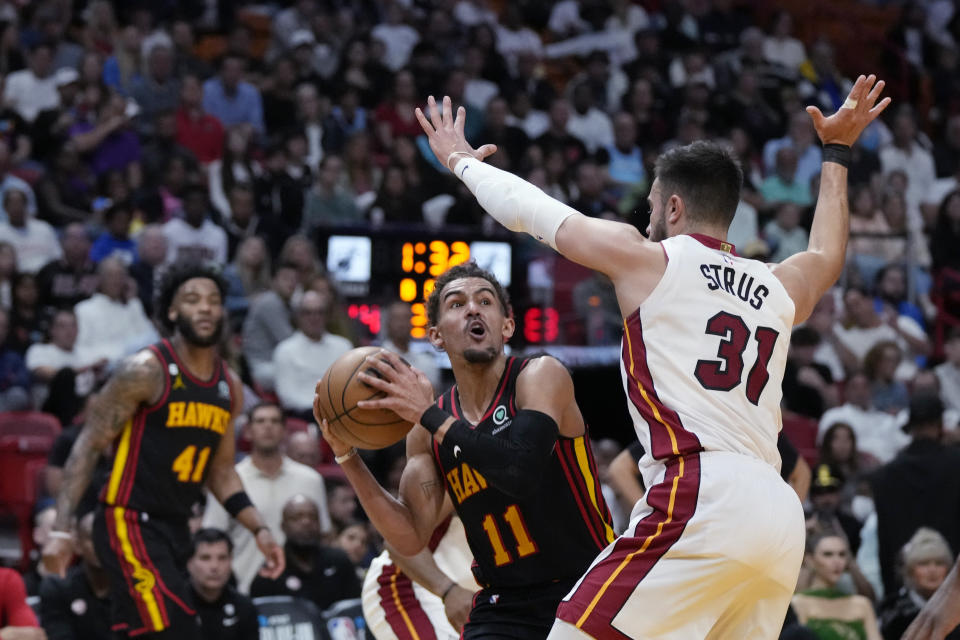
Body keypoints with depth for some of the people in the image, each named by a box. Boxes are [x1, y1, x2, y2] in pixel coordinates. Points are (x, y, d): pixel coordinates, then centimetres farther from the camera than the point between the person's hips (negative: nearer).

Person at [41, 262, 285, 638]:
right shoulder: (146, 371, -11)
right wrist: (61, 530, -18)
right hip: (129, 523, -8)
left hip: (175, 528, 8)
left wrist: (259, 530, 10)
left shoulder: (230, 388, 11)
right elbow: (89, 445, -10)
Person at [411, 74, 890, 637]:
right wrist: (837, 152, 60)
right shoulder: (780, 289, 24)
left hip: (702, 499, -7)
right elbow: (828, 258, 50)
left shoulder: (650, 259, 8)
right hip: (782, 517, 7)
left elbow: (529, 209, 20)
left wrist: (461, 160, 38)